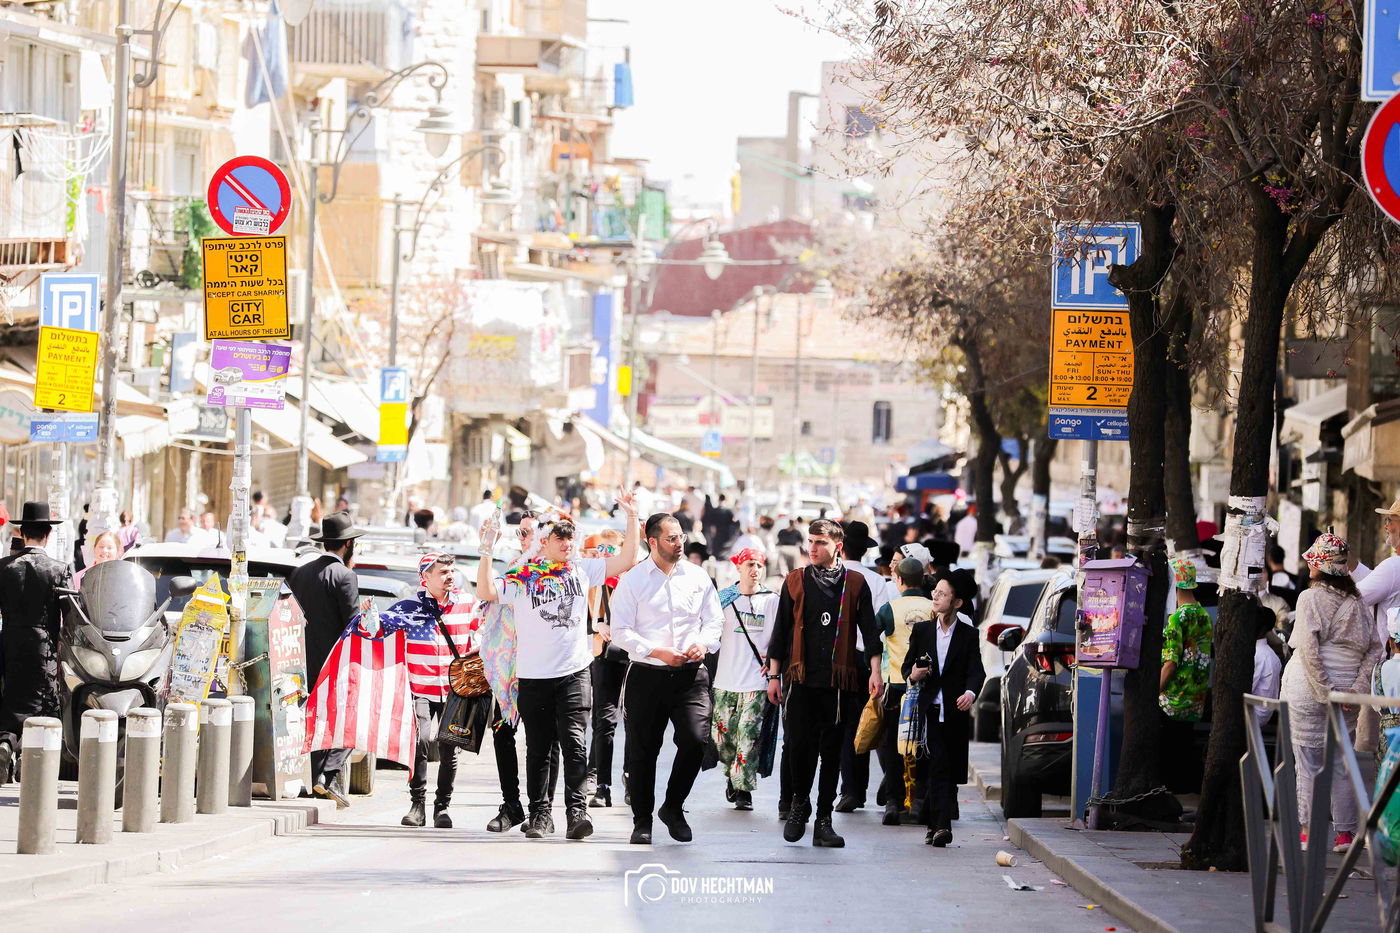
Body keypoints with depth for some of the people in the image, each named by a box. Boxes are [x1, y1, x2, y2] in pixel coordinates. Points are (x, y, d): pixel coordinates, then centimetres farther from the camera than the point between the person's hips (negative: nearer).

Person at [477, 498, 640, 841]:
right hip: (534, 675, 0)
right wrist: (487, 550, -17)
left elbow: (627, 559, 11)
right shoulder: (522, 577, 1)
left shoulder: (581, 570, 9)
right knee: (538, 748, 6)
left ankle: (577, 810, -13)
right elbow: (485, 593, -9)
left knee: (574, 742, -11)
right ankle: (539, 814, 13)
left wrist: (631, 517, 3)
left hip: (574, 673, 0)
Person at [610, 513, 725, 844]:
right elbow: (621, 631, -5)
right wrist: (657, 652, -16)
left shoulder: (698, 577, 9)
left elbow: (714, 620, 14)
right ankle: (642, 822, 17)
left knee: (695, 740, -13)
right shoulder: (632, 580, -1)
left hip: (691, 676, 2)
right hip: (647, 676, -2)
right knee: (643, 751, 3)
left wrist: (703, 643, -7)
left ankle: (673, 808, 8)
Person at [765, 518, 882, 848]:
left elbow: (869, 630, 5)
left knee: (831, 751, 2)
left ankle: (823, 819, 6)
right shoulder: (795, 582, 7)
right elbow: (781, 632, 10)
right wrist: (774, 675, 7)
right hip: (802, 679, 0)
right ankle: (799, 802, 20)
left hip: (839, 681, 0)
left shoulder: (855, 584, 5)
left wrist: (874, 671, -5)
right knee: (798, 745, -6)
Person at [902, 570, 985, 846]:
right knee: (939, 767, -12)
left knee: (952, 771, 5)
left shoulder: (968, 635, 4)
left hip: (956, 712, 0)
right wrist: (912, 675, -10)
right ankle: (940, 826, -19)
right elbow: (906, 666, 15)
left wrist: (970, 692, -28)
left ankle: (934, 823, 22)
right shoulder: (921, 630, 10)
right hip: (930, 710, 0)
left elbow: (976, 670, -7)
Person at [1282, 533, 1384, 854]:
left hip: (1307, 691, -4)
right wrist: (1357, 688, -3)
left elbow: (1308, 649, -17)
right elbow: (1375, 647, 3)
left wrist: (1325, 693, -15)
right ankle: (1345, 832, 10)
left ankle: (1308, 831, 3)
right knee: (1341, 764, 10)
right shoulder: (1356, 601, 7)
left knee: (1308, 763, 2)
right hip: (1347, 690, 4)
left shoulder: (1311, 598, -8)